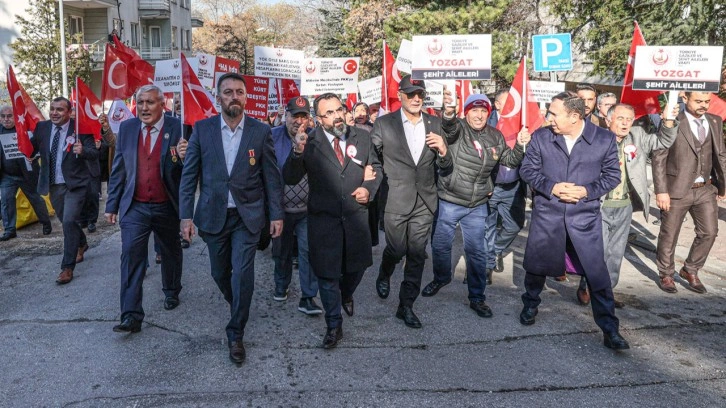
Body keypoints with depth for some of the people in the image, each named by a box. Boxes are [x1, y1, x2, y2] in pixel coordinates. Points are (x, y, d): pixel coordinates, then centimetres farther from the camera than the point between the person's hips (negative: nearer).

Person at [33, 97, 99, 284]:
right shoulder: (42, 127, 1)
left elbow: (94, 153, -17)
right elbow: (31, 149, -1)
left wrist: (82, 150, -38)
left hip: (75, 183, -5)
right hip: (53, 184, 6)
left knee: (69, 221, -14)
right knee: (65, 220, 20)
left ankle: (67, 267, -5)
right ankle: (81, 244, 49)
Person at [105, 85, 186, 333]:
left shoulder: (177, 129, -8)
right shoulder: (126, 129, 2)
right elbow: (118, 169, 7)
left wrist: (184, 158, -32)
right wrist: (112, 205, 7)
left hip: (167, 207, -1)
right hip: (135, 207, 1)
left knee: (171, 253, 17)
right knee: (131, 256, -8)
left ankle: (171, 292, 42)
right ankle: (131, 315, -5)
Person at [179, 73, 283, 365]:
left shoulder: (261, 131, -3)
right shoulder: (202, 129, -1)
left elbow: (271, 176, 1)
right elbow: (189, 175, 1)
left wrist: (276, 214, -2)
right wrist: (186, 215, -5)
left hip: (248, 216, -2)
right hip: (213, 215, 2)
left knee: (242, 273, -7)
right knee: (220, 273, 14)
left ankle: (236, 333, 9)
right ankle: (237, 306, 44)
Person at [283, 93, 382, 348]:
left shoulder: (362, 137, 1)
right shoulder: (310, 144, -7)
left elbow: (376, 168, 14)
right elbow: (290, 179, -11)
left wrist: (369, 188, -6)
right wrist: (298, 152, -28)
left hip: (356, 217, 3)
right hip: (324, 219, -2)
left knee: (357, 265, 19)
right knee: (327, 274, 7)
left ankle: (346, 295, 53)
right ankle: (334, 326, 25)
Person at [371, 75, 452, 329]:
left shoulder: (435, 124, 6)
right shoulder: (383, 124, -3)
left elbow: (444, 166, 9)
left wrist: (443, 151, -11)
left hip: (424, 201, 3)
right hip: (395, 200, -3)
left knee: (417, 255, 7)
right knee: (397, 250, 6)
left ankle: (406, 306, 21)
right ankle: (384, 275, 42)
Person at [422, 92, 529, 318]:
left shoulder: (495, 136, 3)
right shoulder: (457, 127, -11)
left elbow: (510, 160, 12)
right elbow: (449, 127, -35)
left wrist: (520, 145, -9)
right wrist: (448, 112, -59)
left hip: (478, 206, 3)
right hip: (448, 201, -2)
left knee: (477, 251, 7)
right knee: (441, 245, 12)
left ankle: (477, 297, 20)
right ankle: (441, 278, 40)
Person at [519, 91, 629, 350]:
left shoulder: (605, 139, -4)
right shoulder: (541, 136, -2)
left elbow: (612, 175, 2)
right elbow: (527, 169, 2)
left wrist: (587, 191, -14)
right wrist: (551, 187, -13)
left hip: (585, 216, -1)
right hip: (547, 214, 1)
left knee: (597, 272, 0)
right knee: (536, 266, 14)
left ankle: (610, 329, 13)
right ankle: (530, 305, 43)